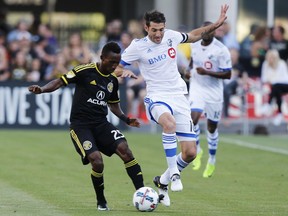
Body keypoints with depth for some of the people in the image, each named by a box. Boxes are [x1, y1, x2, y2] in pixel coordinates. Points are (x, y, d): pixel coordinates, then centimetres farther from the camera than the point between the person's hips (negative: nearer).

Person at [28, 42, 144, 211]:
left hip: (101, 124, 5)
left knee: (124, 149, -20)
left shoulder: (113, 80, 11)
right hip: (80, 125, -5)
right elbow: (61, 81, -10)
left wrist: (126, 119, 11)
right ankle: (101, 202, 1)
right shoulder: (85, 71, -8)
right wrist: (42, 89, -28)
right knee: (97, 161, -23)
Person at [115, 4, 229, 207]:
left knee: (190, 153, -3)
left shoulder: (171, 36, 3)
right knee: (169, 123, -41)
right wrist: (124, 72, -24)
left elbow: (193, 36, 23)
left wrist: (216, 25, 13)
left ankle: (163, 181, 21)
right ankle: (174, 173, -31)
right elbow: (115, 68, -1)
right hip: (157, 98, -4)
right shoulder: (138, 46, -8)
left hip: (179, 96, 4)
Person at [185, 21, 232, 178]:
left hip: (214, 93, -2)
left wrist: (207, 72, -24)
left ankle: (212, 160, 27)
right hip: (197, 89, 2)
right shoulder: (194, 46, 2)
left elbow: (228, 74, -15)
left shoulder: (221, 50, -14)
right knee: (193, 118, -22)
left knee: (212, 127, 9)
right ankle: (197, 150, 0)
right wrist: (189, 72, 5)